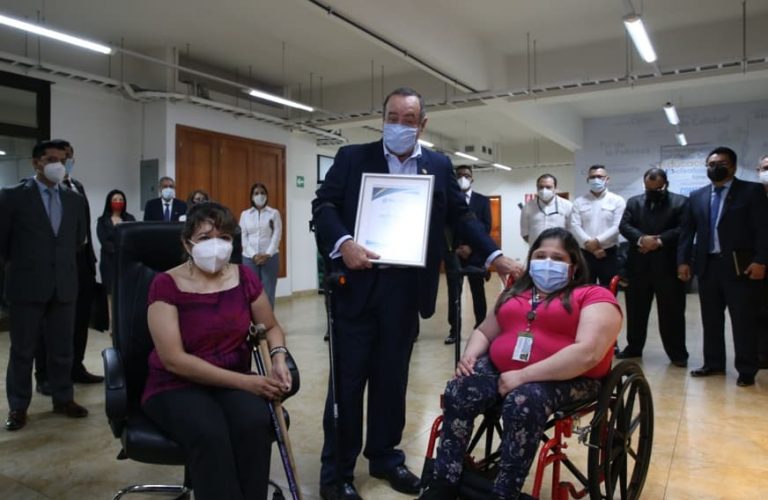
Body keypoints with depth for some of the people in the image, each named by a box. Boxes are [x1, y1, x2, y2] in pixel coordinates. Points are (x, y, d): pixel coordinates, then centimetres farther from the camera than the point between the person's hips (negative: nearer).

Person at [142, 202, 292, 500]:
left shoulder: (244, 278, 1)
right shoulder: (166, 285, -11)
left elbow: (270, 327, 14)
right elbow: (174, 359, -17)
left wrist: (278, 359, -9)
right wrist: (245, 381, -21)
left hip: (236, 381, 3)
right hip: (176, 386, -3)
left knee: (255, 424, -29)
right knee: (210, 434, -34)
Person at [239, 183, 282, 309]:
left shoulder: (274, 213, 6)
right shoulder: (245, 214, 10)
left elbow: (277, 235, -2)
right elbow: (243, 237, 4)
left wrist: (268, 254, -13)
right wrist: (253, 255, -9)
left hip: (270, 257, -1)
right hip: (249, 258, 1)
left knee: (268, 292, 0)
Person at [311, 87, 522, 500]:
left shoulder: (439, 166, 11)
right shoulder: (352, 158, 3)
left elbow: (461, 216, 11)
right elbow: (323, 205, -4)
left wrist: (495, 257, 1)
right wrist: (343, 243, -22)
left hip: (406, 288, 3)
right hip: (357, 283, -2)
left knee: (392, 378, 14)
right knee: (347, 379, 5)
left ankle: (385, 457, 31)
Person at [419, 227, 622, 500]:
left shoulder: (594, 297, -1)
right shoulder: (514, 293, 20)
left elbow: (589, 353, -16)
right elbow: (484, 331, 24)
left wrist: (524, 376, -20)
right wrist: (470, 355, -1)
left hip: (567, 379, -5)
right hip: (500, 369, 5)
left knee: (523, 403, -35)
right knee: (457, 392, -22)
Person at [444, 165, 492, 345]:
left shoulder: (482, 200, 8)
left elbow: (486, 227, 0)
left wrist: (470, 247, -11)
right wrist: (453, 248, -8)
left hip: (475, 252, 0)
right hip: (453, 253, 0)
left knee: (478, 292, 5)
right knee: (453, 293, 1)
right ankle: (454, 330, 7)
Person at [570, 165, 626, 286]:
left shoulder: (617, 200, 4)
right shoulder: (579, 202, 8)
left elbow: (617, 226, -7)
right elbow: (575, 226, -3)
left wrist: (597, 241, -16)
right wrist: (589, 245, -14)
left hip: (609, 254, -1)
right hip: (585, 254, 1)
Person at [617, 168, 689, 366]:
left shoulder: (680, 202, 3)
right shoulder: (634, 202, 12)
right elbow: (624, 226, 0)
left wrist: (659, 241, -17)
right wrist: (641, 239, -17)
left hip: (668, 265, -3)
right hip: (639, 265, 3)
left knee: (672, 311, 4)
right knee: (636, 310, 11)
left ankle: (677, 353, 15)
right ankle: (634, 347, 25)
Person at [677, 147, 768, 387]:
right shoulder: (697, 196, 12)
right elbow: (687, 231, 12)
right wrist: (683, 260, 3)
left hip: (740, 266, -4)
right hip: (707, 265, 4)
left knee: (743, 321, 1)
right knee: (710, 319, 11)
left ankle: (746, 371, 11)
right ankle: (714, 364, 23)